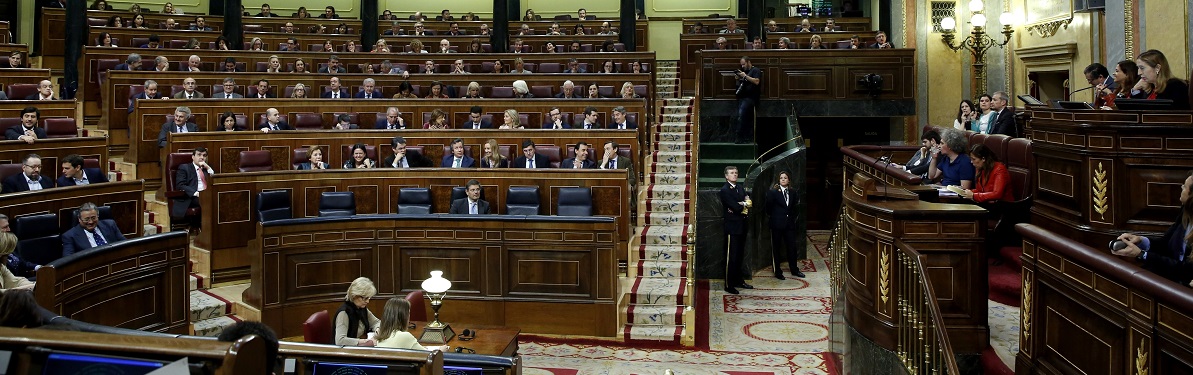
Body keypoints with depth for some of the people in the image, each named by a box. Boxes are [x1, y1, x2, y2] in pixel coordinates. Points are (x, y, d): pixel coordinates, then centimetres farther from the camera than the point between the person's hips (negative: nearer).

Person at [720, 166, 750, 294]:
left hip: (741, 226, 8)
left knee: (739, 255, 14)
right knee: (731, 256, -5)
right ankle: (729, 285, -1)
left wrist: (741, 206, -13)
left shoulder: (740, 188, 15)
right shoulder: (725, 190, -11)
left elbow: (749, 202, 6)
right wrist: (744, 205, -1)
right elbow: (735, 207, -20)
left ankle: (738, 280, 24)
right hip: (732, 226, -8)